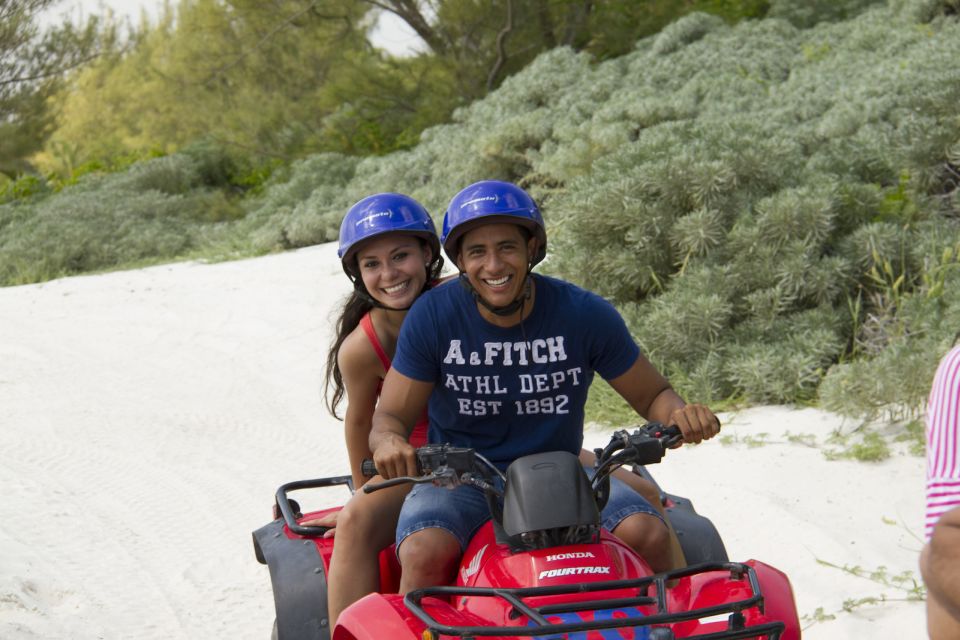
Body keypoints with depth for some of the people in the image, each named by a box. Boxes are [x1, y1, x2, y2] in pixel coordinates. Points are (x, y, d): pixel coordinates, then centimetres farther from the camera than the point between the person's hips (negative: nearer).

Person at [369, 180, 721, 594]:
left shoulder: (585, 315, -5)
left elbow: (651, 394, 6)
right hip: (460, 478, -1)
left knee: (648, 535, -24)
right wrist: (389, 442, -27)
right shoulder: (432, 318, -7)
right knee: (424, 553, -32)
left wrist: (680, 415, -18)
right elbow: (391, 415, -1)